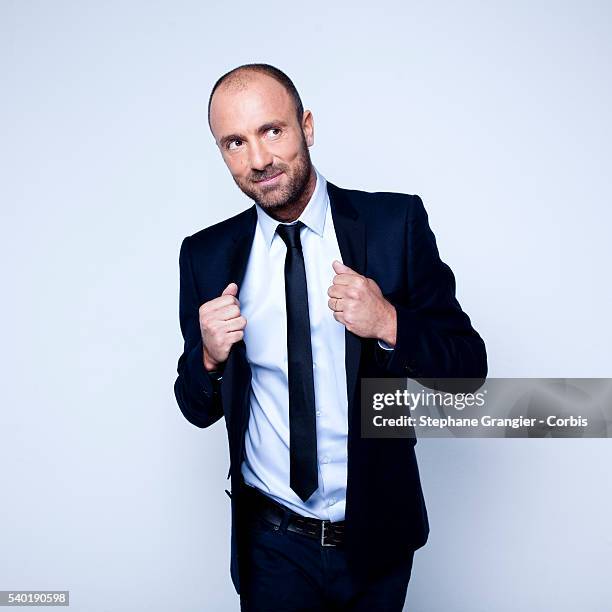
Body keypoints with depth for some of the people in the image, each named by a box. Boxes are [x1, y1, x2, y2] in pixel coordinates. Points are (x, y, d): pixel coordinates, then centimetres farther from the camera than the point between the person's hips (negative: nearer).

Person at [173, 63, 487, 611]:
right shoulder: (205, 255, -5)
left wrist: (389, 324, -25)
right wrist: (210, 357, -19)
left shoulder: (397, 223, -11)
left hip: (377, 537, 1)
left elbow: (469, 367, -7)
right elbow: (199, 410, 2)